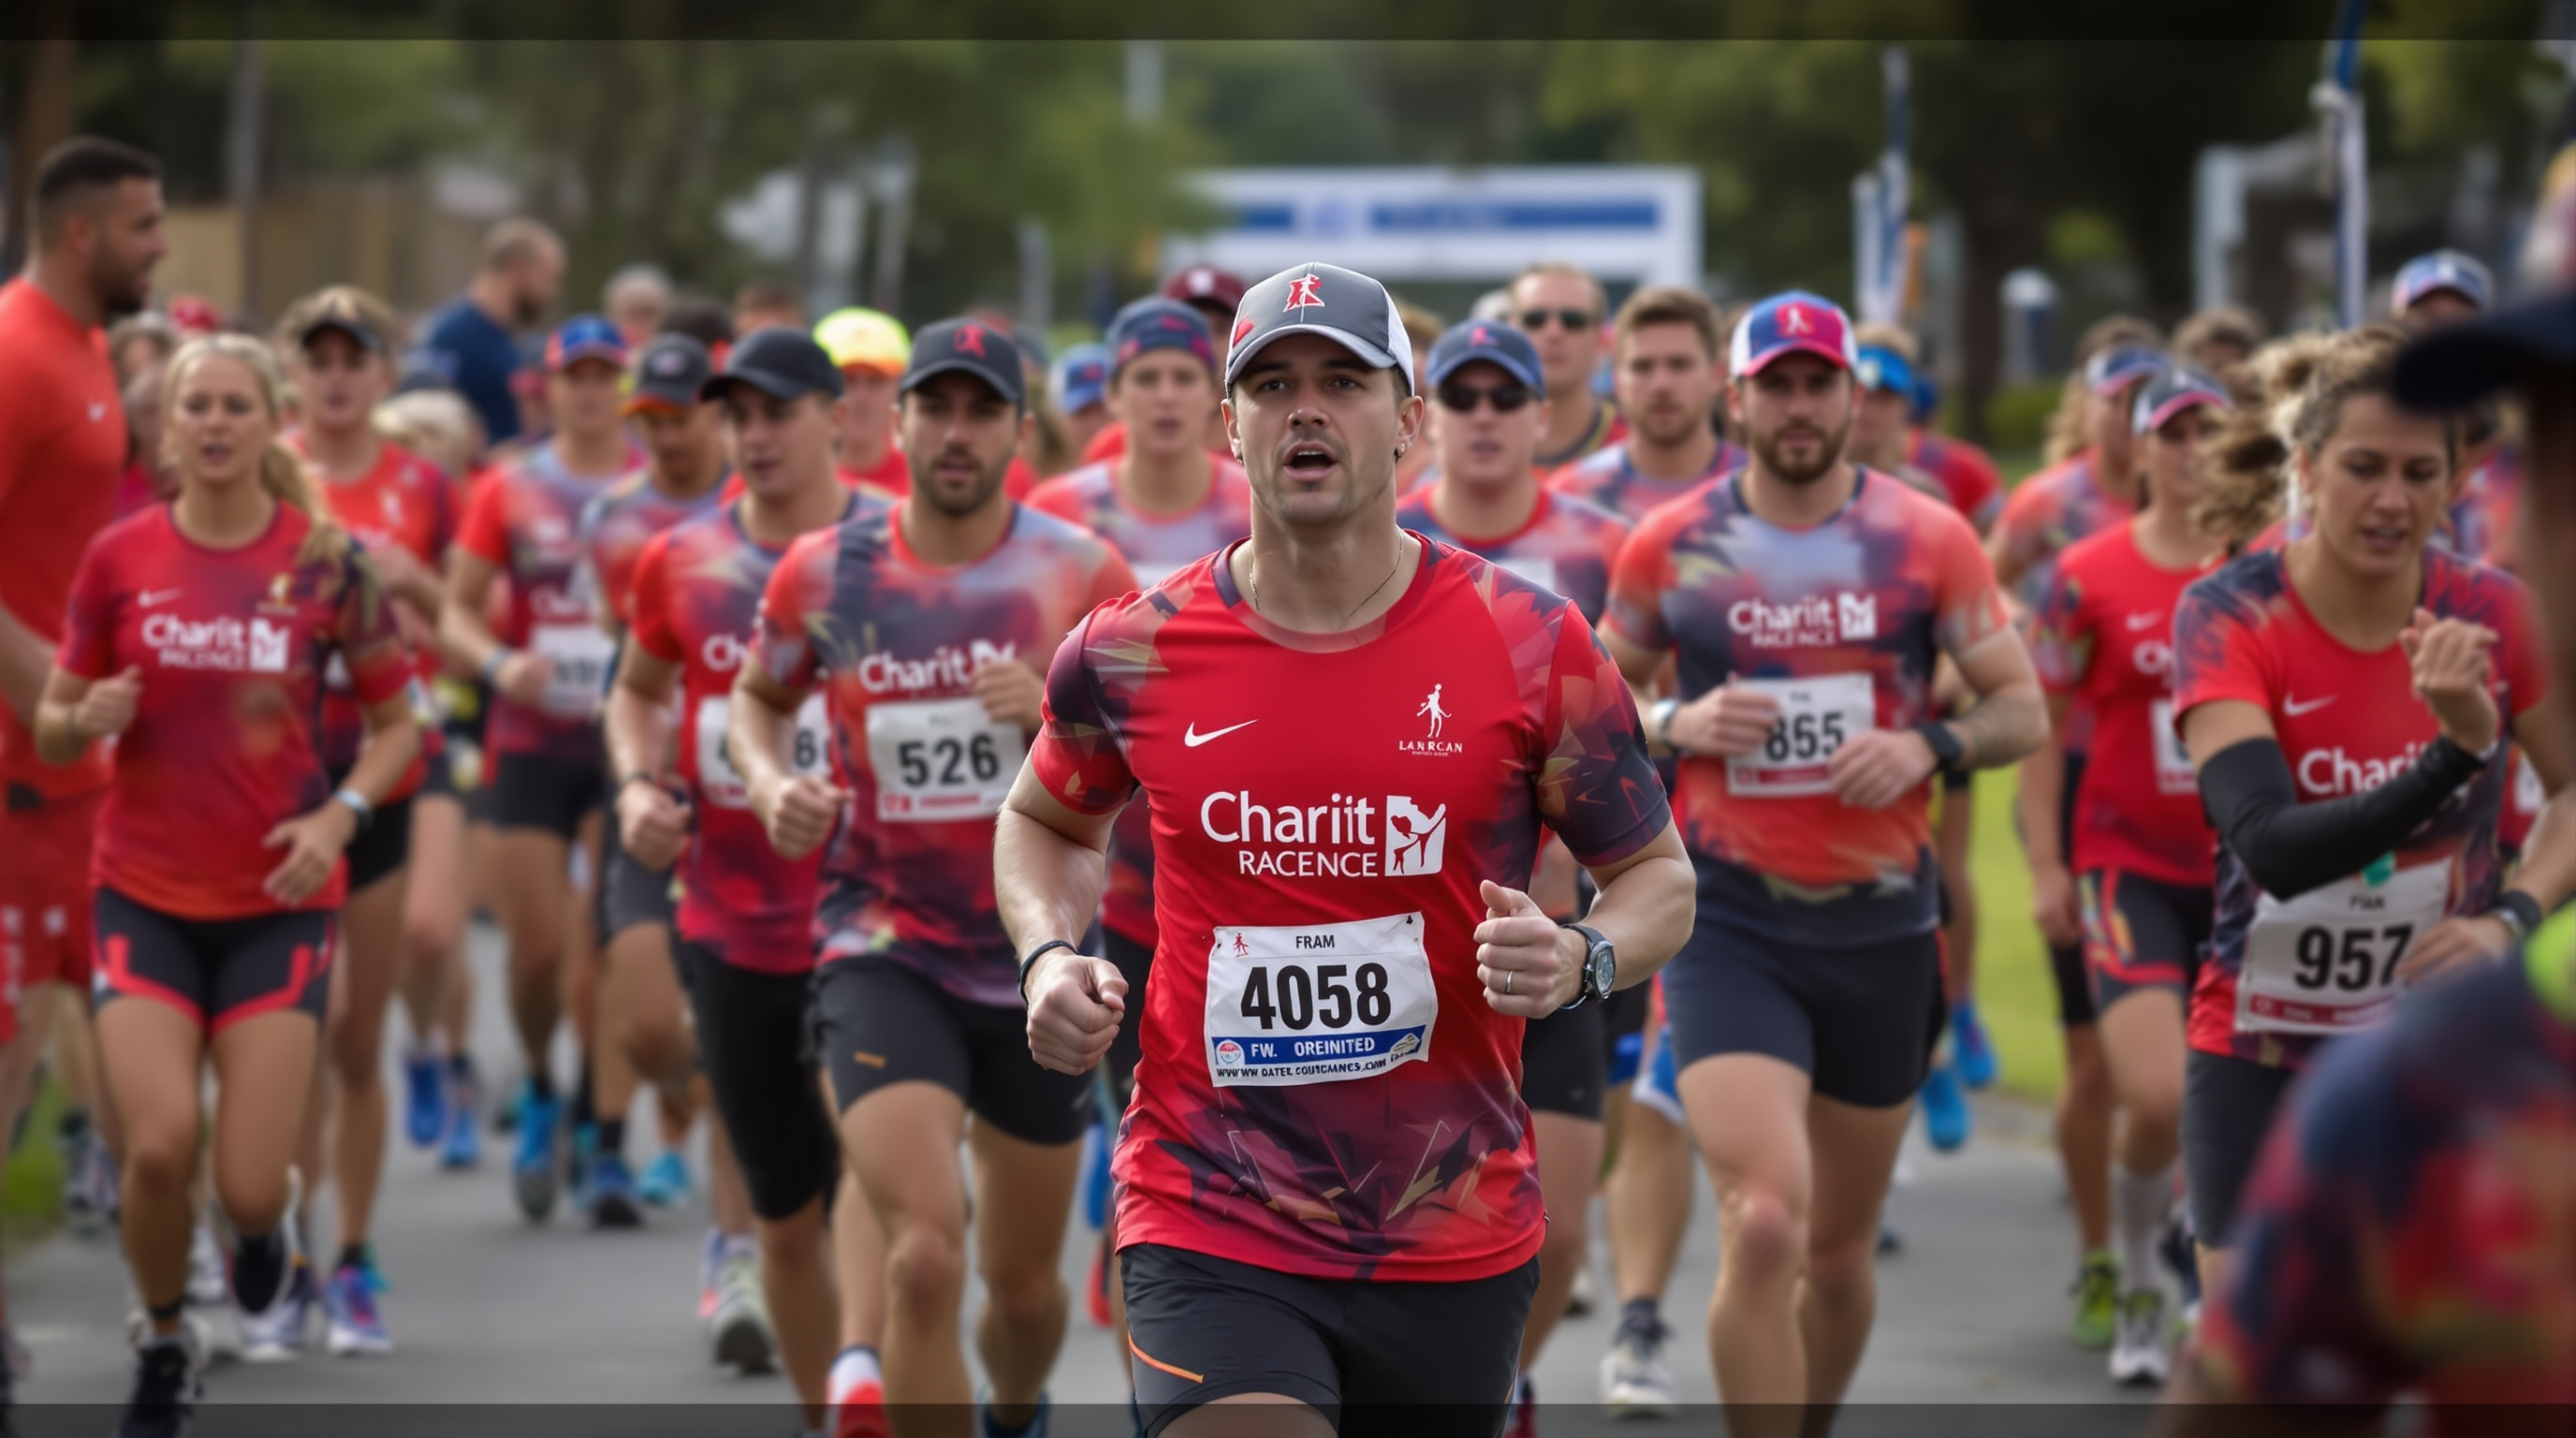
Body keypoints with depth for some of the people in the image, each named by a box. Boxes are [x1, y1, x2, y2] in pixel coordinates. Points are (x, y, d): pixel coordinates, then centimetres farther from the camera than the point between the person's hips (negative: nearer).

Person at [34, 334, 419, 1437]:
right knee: (160, 1142, -18)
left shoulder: (325, 561, -4)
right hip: (146, 897, 0)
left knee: (250, 1186, -7)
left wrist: (339, 815, -12)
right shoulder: (120, 558, -1)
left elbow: (396, 725, 5)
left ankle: (261, 1226, 34)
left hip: (279, 900, 0)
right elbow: (52, 730, 6)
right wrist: (89, 718, -17)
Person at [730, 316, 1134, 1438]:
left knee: (1023, 1280, 16)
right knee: (924, 1254, -22)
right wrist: (771, 782, -5)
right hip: (884, 950, -1)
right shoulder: (823, 572, -2)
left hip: (1038, 957, 1)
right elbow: (757, 697, 16)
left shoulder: (1080, 571, -5)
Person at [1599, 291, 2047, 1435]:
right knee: (1764, 1222, -20)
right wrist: (1680, 725, -10)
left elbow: (2023, 709, 5)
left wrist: (1928, 747, -15)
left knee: (1840, 1250, 13)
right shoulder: (1668, 545, 1)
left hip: (1880, 922, 2)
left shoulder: (1928, 536, 1)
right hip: (1729, 922, -2)